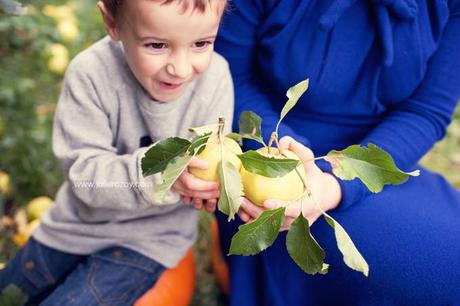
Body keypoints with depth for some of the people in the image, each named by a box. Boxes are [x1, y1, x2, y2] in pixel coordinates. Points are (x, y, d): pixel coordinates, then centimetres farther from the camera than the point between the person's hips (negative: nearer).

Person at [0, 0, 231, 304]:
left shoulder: (215, 77, -23)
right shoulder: (90, 75, -27)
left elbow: (212, 156, -16)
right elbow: (85, 173, -29)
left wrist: (211, 178, -41)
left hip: (151, 231, -1)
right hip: (85, 219, 2)